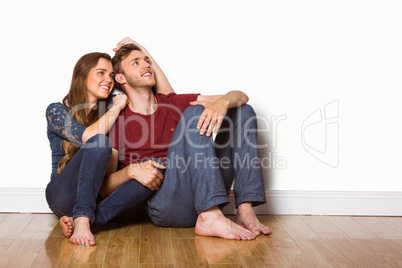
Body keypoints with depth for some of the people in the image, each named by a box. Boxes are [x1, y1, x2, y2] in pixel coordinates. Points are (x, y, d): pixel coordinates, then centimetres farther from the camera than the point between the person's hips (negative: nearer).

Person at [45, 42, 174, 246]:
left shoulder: (109, 109, 13)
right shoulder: (56, 111, 1)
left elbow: (167, 97, 9)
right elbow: (87, 138, -20)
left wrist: (145, 55, 3)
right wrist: (117, 107, -9)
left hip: (97, 195, 5)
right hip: (65, 196, -4)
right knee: (99, 142, -30)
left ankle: (80, 220, -32)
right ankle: (82, 221, -39)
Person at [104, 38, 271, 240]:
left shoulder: (174, 104, 18)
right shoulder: (117, 122, 6)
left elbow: (241, 97, 10)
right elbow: (104, 188, 0)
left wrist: (222, 103, -13)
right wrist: (131, 171, -21)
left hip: (203, 198, 6)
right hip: (163, 205, -5)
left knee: (244, 111, 4)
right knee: (195, 112, -18)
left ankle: (244, 211, -13)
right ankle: (210, 217, -32)